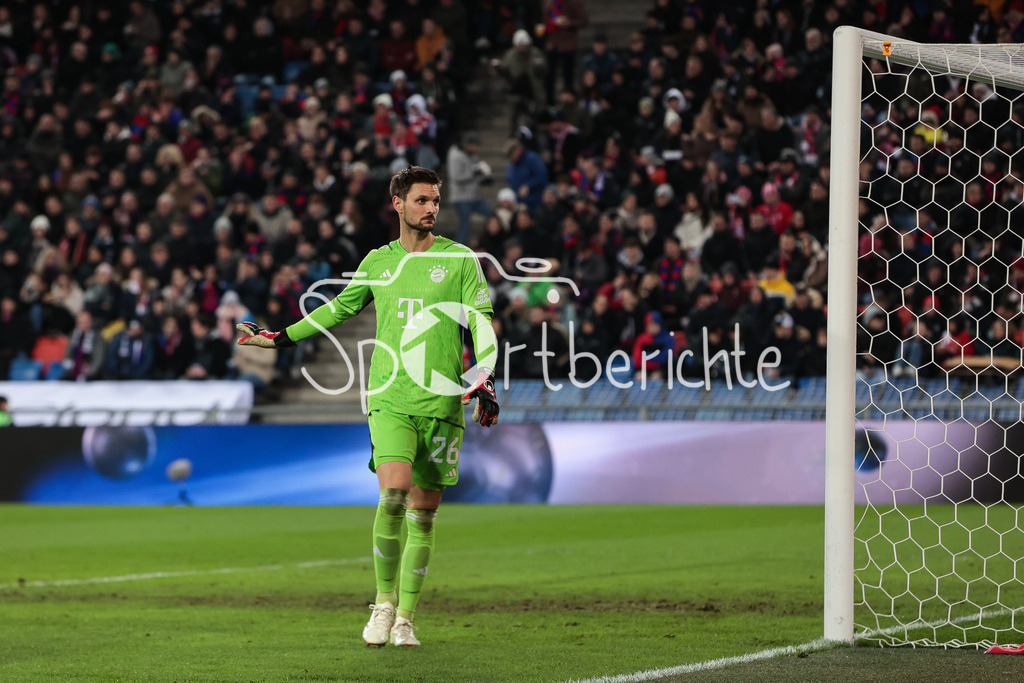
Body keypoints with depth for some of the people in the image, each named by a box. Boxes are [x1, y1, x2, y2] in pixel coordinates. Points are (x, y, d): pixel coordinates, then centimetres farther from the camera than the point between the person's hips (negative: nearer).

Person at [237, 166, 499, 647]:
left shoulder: (460, 260, 3)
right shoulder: (378, 263, 10)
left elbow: (482, 324, 1)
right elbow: (339, 308, 25)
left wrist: (484, 382, -12)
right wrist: (280, 338, 26)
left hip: (442, 403, -1)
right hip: (389, 398, 1)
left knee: (423, 512, 2)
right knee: (393, 494, -18)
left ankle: (405, 619, 12)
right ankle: (384, 603, -3)